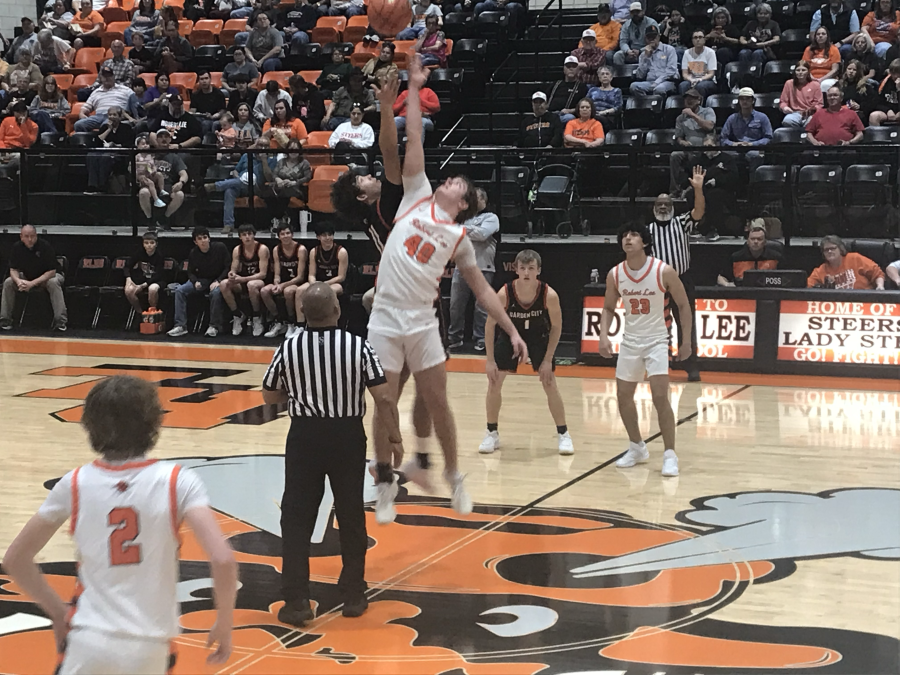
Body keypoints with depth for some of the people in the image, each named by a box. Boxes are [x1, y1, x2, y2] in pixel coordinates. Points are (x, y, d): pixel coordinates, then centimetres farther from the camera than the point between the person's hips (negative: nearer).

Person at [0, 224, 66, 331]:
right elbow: (13, 269, -7)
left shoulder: (45, 246, -25)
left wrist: (32, 283, -34)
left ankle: (60, 321, -34)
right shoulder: (17, 247, -13)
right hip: (26, 277, 4)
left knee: (53, 283, -36)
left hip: (46, 277, -4)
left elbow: (51, 271, -26)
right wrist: (18, 281, -31)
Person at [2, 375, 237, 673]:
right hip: (149, 648, -1)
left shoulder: (74, 485, -1)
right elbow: (222, 560, -17)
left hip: (89, 643, 1)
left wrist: (59, 612, 17)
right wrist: (224, 625, -3)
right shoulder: (177, 483, -8)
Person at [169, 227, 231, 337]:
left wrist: (218, 281, -18)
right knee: (180, 291, -18)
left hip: (218, 279, -4)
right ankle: (181, 326, -18)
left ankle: (215, 326, -25)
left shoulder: (220, 247, -9)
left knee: (216, 292, -38)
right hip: (201, 280, 4)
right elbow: (190, 272, 9)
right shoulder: (193, 253, 1)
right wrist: (195, 282, -14)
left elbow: (228, 267, -7)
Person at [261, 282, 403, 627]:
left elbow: (270, 396, 6)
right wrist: (395, 437, 2)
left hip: (304, 436, 0)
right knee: (351, 517, 14)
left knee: (297, 520, 7)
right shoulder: (358, 347, -9)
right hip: (347, 435, 0)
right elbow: (384, 398, -10)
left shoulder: (288, 348, -6)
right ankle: (353, 596, 22)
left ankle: (296, 601, 4)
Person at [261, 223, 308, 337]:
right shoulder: (276, 250, 3)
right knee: (264, 291, -21)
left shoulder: (301, 249, -13)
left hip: (299, 284, -5)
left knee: (288, 291, -38)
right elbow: (277, 274, 3)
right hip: (283, 284, 6)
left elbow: (300, 277, -15)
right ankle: (279, 322, -6)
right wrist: (276, 284, -20)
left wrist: (282, 285, -25)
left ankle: (292, 323, -15)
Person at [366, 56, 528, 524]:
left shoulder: (458, 237, 6)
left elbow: (482, 289, 9)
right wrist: (414, 90, 3)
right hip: (384, 321, 0)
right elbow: (414, 141, 5)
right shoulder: (417, 197, 6)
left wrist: (512, 331, 4)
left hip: (422, 325, 0)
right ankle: (385, 485, 17)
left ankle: (453, 476, 24)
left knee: (437, 404, 5)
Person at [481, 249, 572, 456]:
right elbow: (490, 325, -16)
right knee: (494, 383, -3)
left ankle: (563, 434, 10)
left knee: (550, 385, -5)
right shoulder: (504, 294, -30)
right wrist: (490, 360, -17)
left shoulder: (549, 295, -30)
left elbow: (556, 326, -14)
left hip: (538, 335, -1)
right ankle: (492, 434, 12)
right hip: (509, 334, 1)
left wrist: (548, 360, -15)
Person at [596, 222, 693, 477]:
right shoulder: (615, 274, -5)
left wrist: (686, 341, -4)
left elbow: (684, 305, -4)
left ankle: (670, 455, -5)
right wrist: (604, 335, -5)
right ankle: (637, 447, 29)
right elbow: (608, 308, 10)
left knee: (660, 397, -15)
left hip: (656, 341, -4)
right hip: (629, 341, 5)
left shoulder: (664, 272, -16)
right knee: (623, 396, 9)